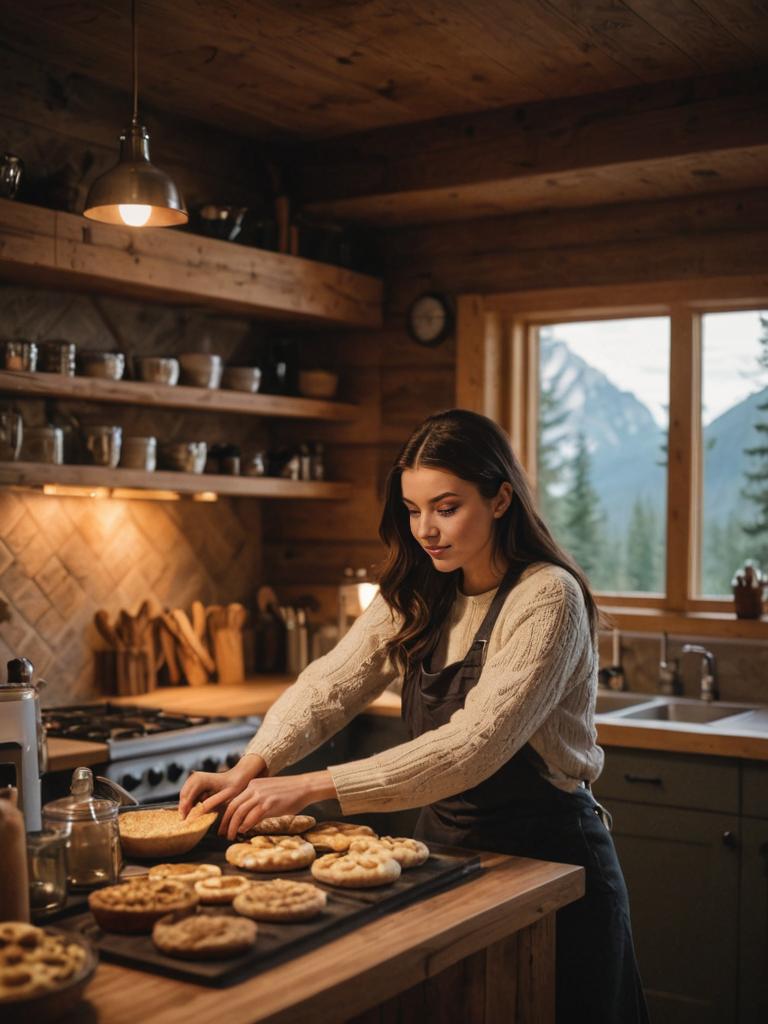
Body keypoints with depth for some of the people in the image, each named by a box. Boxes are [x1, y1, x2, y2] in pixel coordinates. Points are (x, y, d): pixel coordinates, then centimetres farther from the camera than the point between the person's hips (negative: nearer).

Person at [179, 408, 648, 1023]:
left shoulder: (547, 597, -22)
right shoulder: (417, 597, 1)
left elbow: (474, 746, -30)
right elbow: (330, 684, -7)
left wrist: (314, 787, -34)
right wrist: (251, 769, -25)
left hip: (546, 856, -6)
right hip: (444, 839, 6)